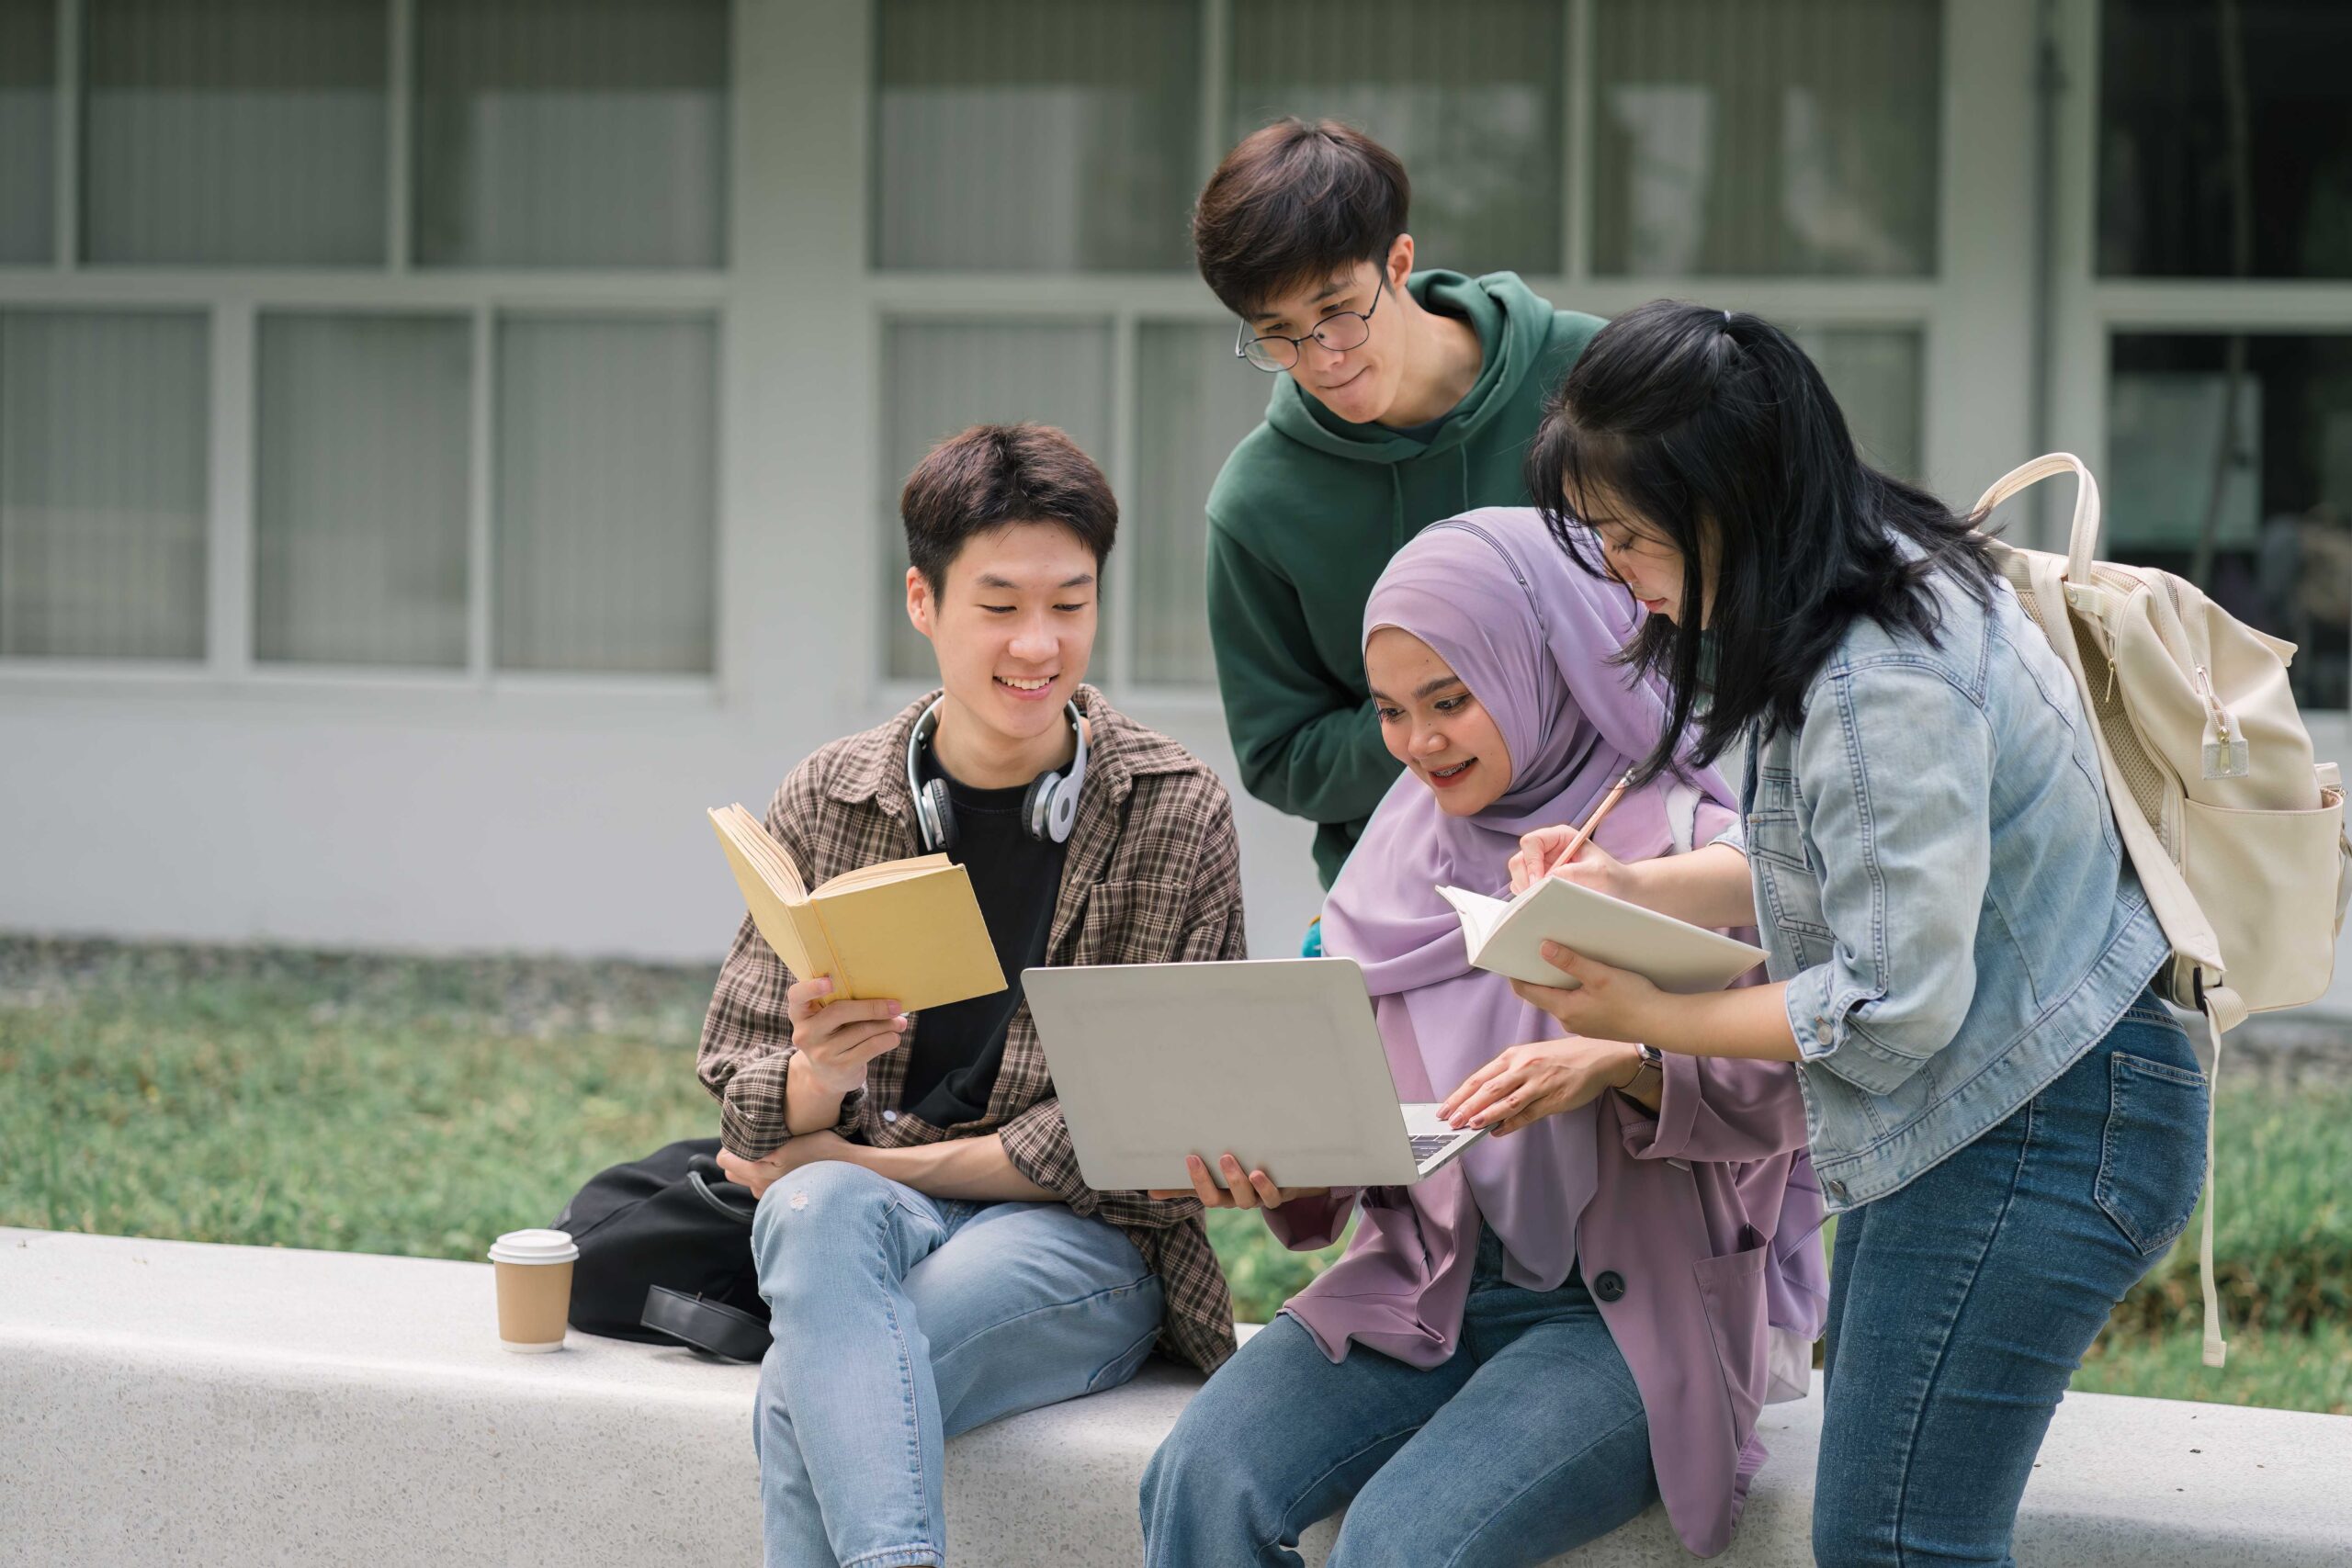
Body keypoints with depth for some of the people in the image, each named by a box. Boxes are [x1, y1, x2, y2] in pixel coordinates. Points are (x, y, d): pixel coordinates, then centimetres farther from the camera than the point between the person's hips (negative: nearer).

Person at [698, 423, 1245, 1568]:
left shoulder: (1177, 816, -1)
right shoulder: (828, 804, 6)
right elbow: (745, 1107, 6)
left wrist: (864, 1161, -8)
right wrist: (816, 1069, -19)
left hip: (1081, 1241, -2)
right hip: (864, 1217, 2)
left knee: (804, 1400, -34)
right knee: (819, 1210, -37)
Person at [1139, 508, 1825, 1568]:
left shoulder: (1689, 836, -3)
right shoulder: (1404, 851, 13)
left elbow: (1788, 1087, -10)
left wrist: (1622, 1063, -27)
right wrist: (1276, 1164, -9)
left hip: (1627, 1310, -5)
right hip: (1420, 1284, 5)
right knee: (1203, 1479, -23)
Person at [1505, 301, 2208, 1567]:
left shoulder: (1882, 686, -26)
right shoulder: (1877, 580, 7)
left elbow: (1897, 1002, -24)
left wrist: (1646, 1018, -13)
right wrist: (1628, 887, 5)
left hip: (2033, 1134, -11)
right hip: (1974, 1122, 11)